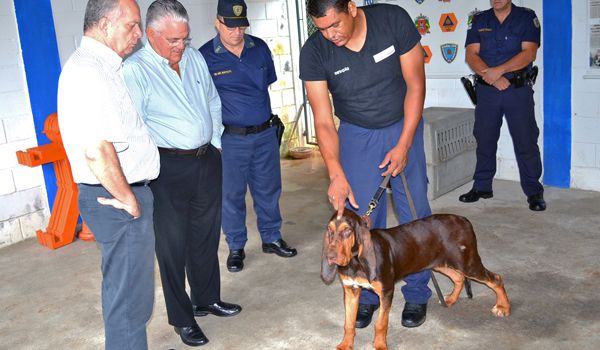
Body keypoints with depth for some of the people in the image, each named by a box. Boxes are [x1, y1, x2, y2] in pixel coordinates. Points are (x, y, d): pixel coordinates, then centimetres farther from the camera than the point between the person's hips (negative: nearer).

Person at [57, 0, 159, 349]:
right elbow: (96, 151, -28)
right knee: (129, 294, 2)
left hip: (127, 192, 10)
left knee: (131, 288, 21)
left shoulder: (103, 66, 13)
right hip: (118, 200, -10)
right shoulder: (88, 71, -19)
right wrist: (128, 200, -16)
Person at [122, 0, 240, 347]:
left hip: (207, 160, 6)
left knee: (206, 237, 18)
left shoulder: (194, 57, 7)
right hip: (168, 169, -6)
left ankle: (207, 298, 36)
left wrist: (215, 142, 15)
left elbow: (213, 103, 19)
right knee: (173, 245, 4)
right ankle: (182, 318, 20)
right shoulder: (135, 70, -13)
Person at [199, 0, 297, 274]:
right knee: (232, 194, 6)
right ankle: (236, 247, 23)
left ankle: (271, 238, 31)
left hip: (265, 133, 4)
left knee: (268, 189, 14)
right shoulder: (205, 56, -8)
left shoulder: (260, 48, 3)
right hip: (230, 138, -3)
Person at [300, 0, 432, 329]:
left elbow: (415, 84, -12)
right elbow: (323, 121, -18)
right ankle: (368, 294, 19)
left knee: (414, 212, 3)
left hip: (403, 127, 0)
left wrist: (404, 145, -15)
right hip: (357, 135, 0)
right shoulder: (314, 52, -19)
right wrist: (336, 174, -30)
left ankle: (417, 292, 21)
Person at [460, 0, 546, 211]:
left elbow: (529, 53, -10)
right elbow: (471, 55, -1)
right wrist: (491, 77, -16)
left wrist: (498, 71, -21)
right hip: (487, 90, 3)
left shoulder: (526, 18, 3)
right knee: (484, 140, 9)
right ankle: (482, 187, 22)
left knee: (526, 142, -2)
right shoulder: (479, 20, 10)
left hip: (519, 89, -3)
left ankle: (534, 192, 6)